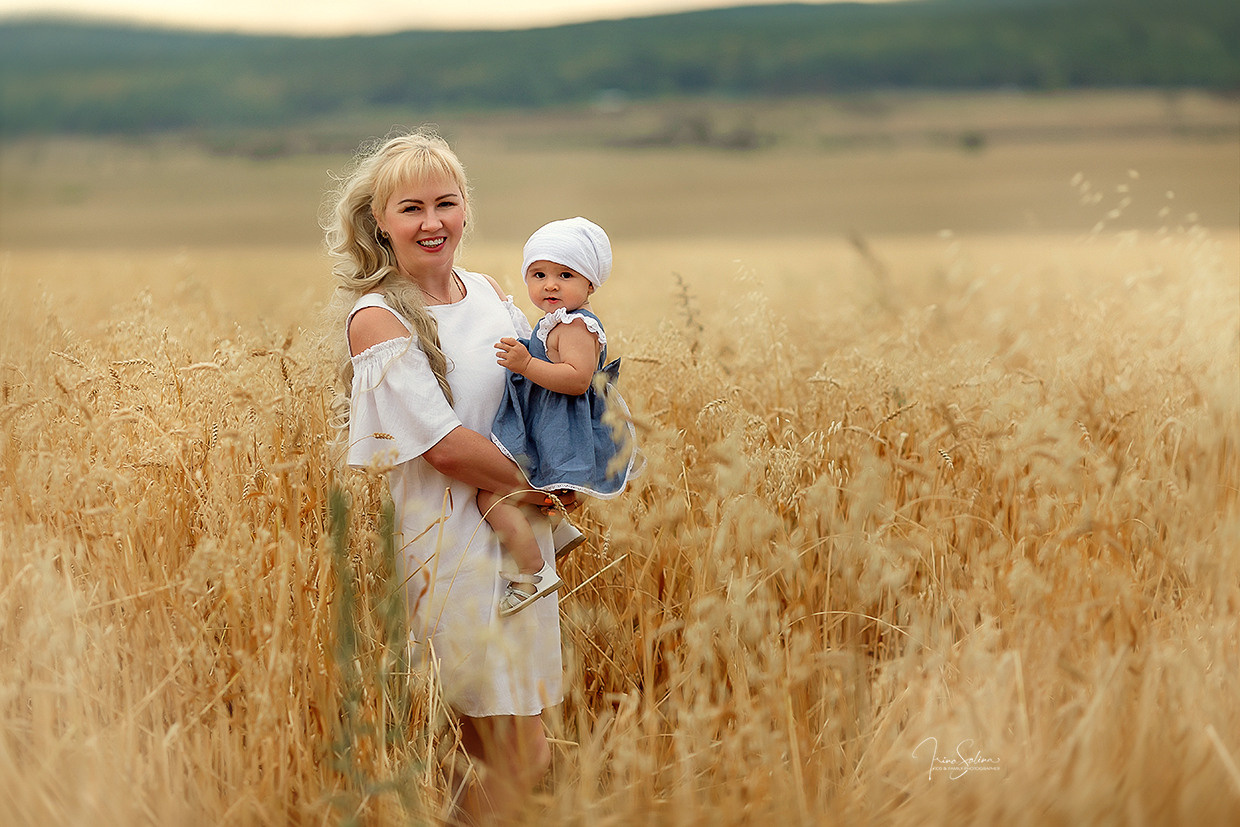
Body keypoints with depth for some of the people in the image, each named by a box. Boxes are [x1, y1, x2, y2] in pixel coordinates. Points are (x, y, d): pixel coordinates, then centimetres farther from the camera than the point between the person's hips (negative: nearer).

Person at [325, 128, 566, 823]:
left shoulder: (489, 291, 7)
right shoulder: (375, 318, -14)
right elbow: (445, 446, -18)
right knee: (521, 754, -4)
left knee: (518, 748, 12)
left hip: (519, 527, 7)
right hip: (450, 542, -7)